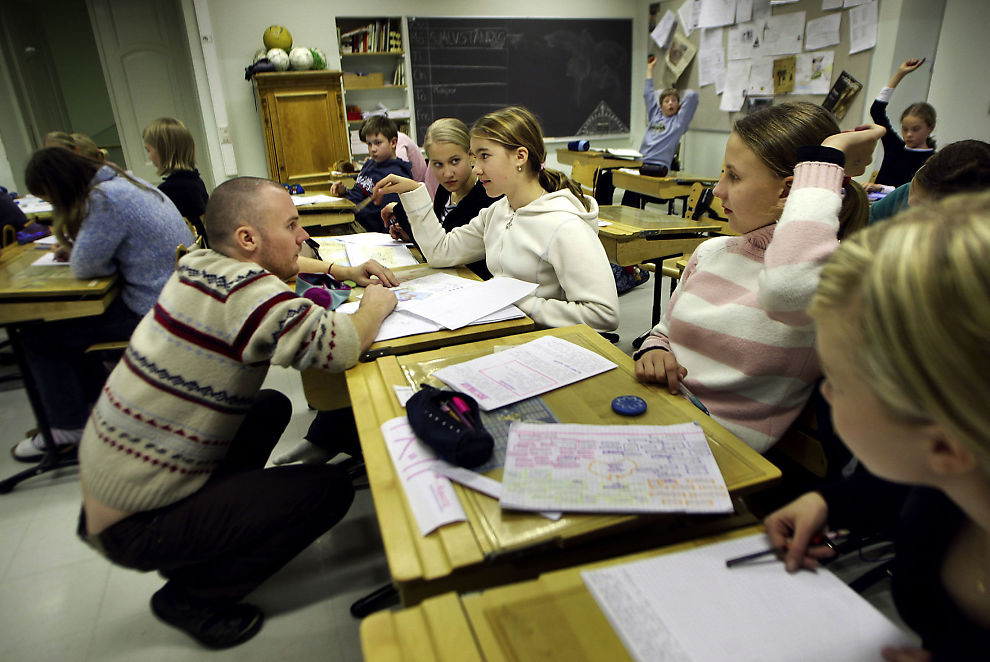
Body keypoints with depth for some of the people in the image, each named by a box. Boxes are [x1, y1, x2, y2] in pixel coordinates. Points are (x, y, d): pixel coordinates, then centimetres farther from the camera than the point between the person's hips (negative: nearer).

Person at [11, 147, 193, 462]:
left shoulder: (106, 199, -21)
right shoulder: (126, 182, 10)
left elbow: (85, 266, -17)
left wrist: (75, 252, 5)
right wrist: (75, 246, 7)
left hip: (152, 310, -10)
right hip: (170, 293, 10)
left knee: (38, 338, 1)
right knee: (62, 320, 22)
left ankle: (68, 429, 17)